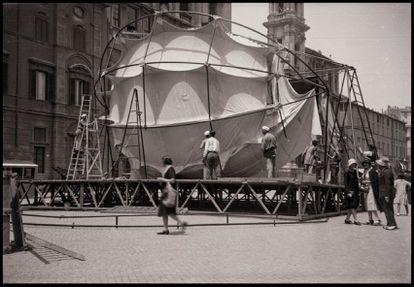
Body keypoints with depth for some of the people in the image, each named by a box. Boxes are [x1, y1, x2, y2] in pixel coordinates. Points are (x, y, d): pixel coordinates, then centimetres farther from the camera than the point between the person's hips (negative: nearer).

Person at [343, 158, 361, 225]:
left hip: (355, 191, 8)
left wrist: (358, 191, 15)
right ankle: (355, 220, -9)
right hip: (350, 190, -8)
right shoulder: (347, 173, -7)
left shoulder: (355, 172, 15)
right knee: (352, 206, -9)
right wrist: (348, 191, -18)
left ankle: (347, 219, 16)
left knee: (352, 207, 8)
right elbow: (345, 182, -11)